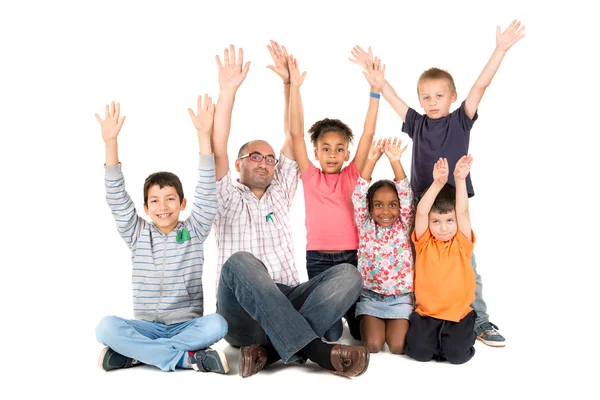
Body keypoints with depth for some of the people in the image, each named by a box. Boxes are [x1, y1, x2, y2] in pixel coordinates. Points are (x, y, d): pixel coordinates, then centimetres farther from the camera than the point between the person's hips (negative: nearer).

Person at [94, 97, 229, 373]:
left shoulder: (194, 232, 5)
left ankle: (135, 353, -22)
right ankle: (187, 358, -28)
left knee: (217, 324, -33)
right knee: (106, 327, -29)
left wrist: (204, 135, -15)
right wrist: (110, 143, -13)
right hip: (146, 326, 1)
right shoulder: (137, 235, 8)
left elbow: (207, 192, -6)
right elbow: (116, 199, -2)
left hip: (187, 325, -1)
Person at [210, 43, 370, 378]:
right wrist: (228, 89, -9)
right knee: (241, 261, -36)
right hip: (242, 317, -3)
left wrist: (290, 83, 8)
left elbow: (293, 136, 15)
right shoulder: (228, 199, 15)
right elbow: (217, 150, -2)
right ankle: (316, 349, -41)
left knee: (348, 275, -23)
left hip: (287, 304, 4)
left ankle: (269, 351, -32)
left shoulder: (280, 194, 24)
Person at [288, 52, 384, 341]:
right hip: (318, 259, -1)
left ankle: (344, 310, 38)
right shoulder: (310, 176, 2)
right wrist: (294, 86, -12)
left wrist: (375, 90, -10)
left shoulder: (351, 176, 4)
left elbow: (368, 135, -3)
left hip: (351, 255, 1)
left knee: (360, 329, 5)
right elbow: (296, 133, -5)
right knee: (329, 332, -5)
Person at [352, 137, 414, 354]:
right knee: (372, 345, -14)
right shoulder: (366, 227, 0)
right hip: (371, 295, 1)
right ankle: (373, 324, 17)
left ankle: (394, 325, 17)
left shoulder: (403, 226, 0)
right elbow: (359, 196, -10)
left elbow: (407, 195, -13)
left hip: (400, 297, 0)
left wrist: (395, 161, -24)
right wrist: (371, 160, -20)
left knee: (398, 346, -15)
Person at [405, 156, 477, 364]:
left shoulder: (462, 243, -1)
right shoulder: (424, 243, -1)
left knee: (457, 354, -16)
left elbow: (463, 212, -13)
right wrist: (437, 184, -27)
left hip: (458, 313, 0)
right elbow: (420, 213, -15)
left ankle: (462, 334, 17)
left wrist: (460, 180, -24)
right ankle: (434, 336, 16)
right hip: (426, 313, 0)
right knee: (418, 351, -16)